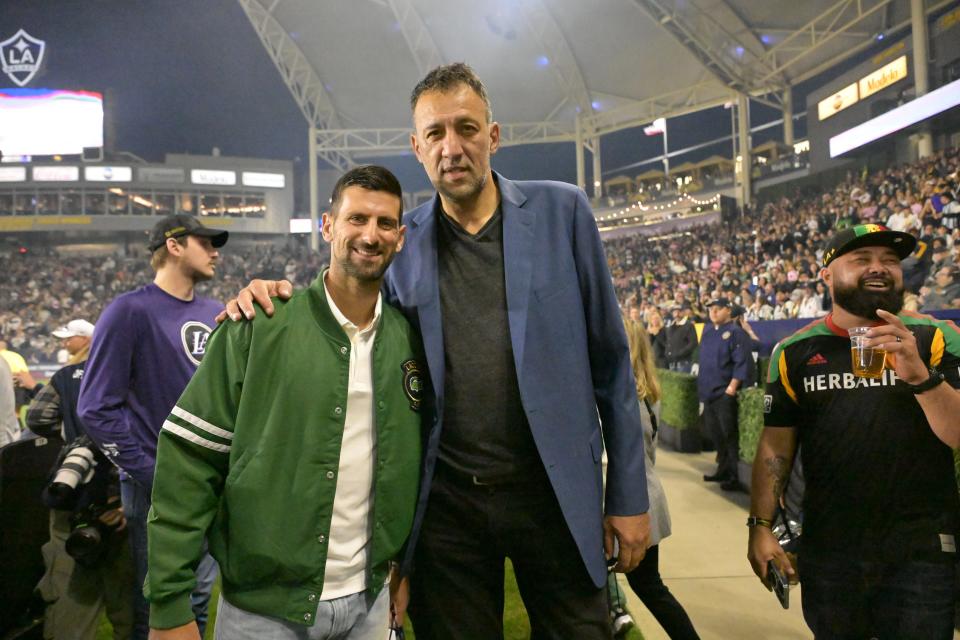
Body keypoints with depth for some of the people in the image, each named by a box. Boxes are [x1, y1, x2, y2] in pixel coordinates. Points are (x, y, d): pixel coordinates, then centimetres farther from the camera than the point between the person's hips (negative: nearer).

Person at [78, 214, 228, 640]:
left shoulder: (217, 315, 8)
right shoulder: (131, 311, -10)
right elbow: (97, 409, -13)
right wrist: (148, 475, -15)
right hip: (157, 488, -5)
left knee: (199, 600, 17)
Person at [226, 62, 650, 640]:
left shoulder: (561, 211, -2)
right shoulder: (403, 243, 2)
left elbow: (609, 360, 0)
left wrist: (629, 495, -1)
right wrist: (276, 297, -9)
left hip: (555, 492, -1)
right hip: (447, 501, 1)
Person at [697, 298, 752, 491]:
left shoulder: (735, 332, -10)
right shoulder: (708, 330, 12)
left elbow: (742, 362, -15)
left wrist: (732, 386, -19)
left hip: (726, 392, -8)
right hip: (709, 390, 8)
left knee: (729, 434, -5)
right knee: (714, 432, 14)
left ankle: (735, 476, 2)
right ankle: (723, 470, 27)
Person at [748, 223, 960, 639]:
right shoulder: (797, 352, 0)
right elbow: (775, 447, 1)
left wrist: (920, 375, -26)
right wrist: (760, 526, -6)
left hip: (922, 550, -1)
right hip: (828, 550, 2)